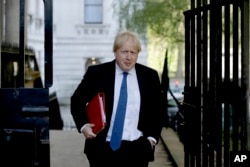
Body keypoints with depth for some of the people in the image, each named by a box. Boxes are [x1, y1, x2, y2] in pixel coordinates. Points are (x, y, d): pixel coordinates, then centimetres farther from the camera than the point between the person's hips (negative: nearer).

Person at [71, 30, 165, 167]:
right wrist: (83, 125, -6)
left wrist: (152, 137, 4)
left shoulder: (150, 76, 6)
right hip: (104, 148, -1)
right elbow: (77, 100, 9)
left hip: (138, 149, 2)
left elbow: (157, 110, 14)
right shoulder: (96, 73, 0)